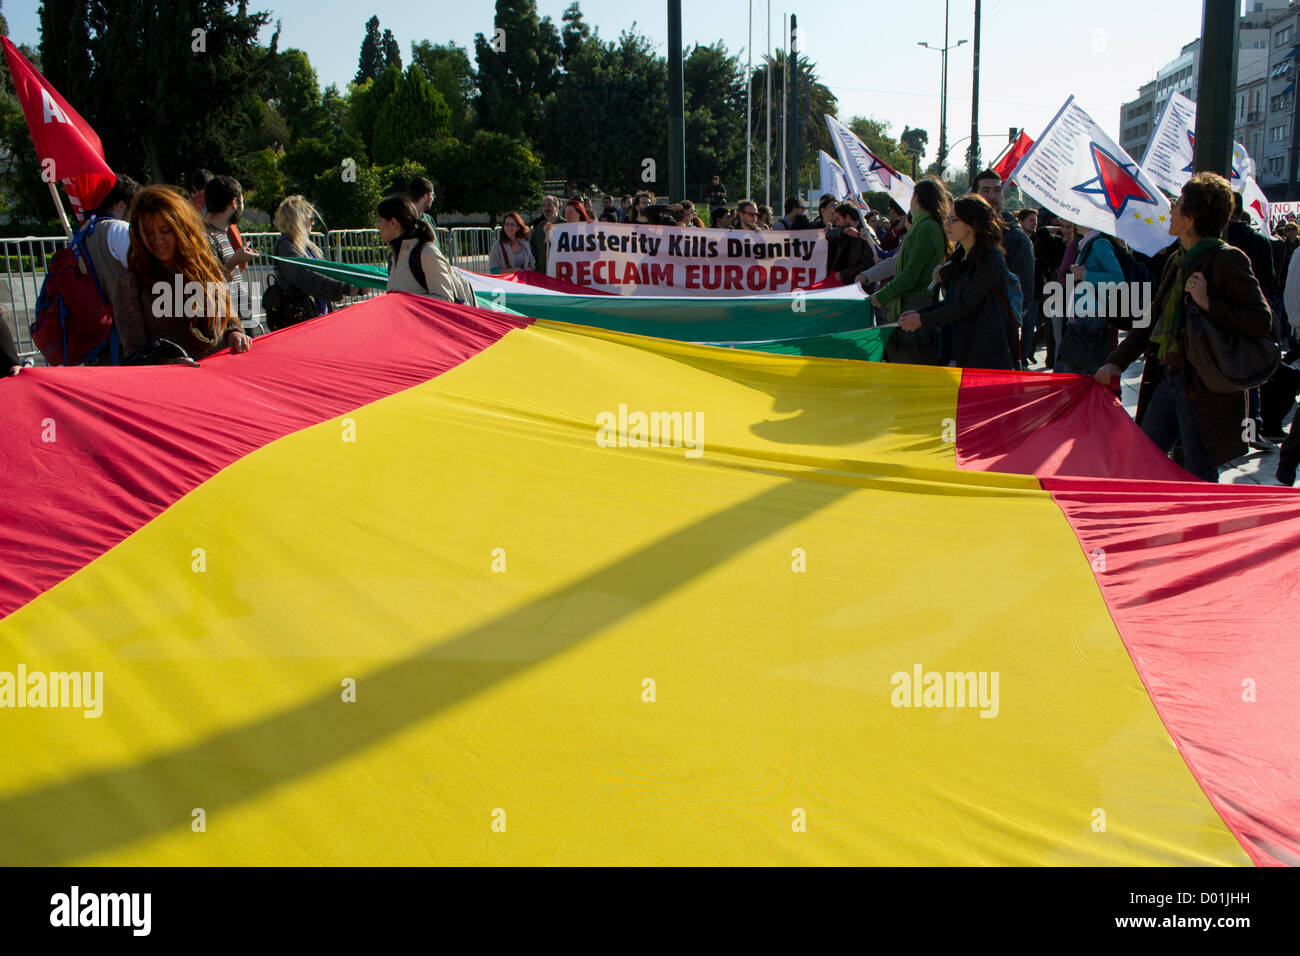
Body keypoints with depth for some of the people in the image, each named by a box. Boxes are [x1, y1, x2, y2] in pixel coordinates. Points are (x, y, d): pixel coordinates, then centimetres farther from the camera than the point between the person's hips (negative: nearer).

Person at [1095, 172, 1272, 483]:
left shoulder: (1227, 259, -12)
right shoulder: (1177, 261, 13)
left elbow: (1262, 321, -16)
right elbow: (1153, 321, 20)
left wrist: (1209, 304, -24)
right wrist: (1117, 362, 13)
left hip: (1204, 387, -8)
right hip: (1168, 378, 9)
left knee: (1198, 479, 0)